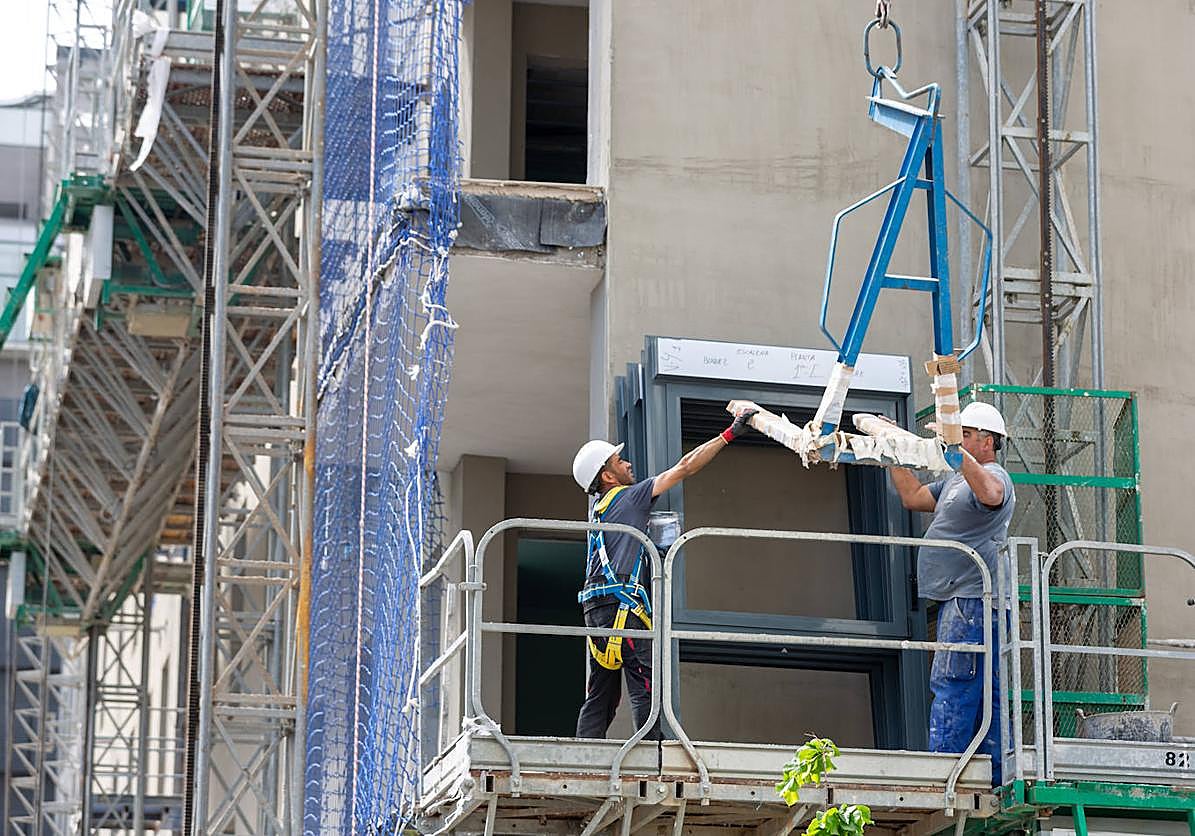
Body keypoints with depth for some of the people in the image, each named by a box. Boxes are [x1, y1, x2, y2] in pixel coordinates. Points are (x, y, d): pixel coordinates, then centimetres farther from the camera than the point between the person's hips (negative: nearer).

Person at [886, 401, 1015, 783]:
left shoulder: (995, 476, -9)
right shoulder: (956, 480, 24)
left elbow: (989, 493, -34)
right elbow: (913, 497, 30)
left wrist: (954, 449, -39)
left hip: (973, 600, -11)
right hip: (962, 601, 11)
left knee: (952, 688, -14)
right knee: (983, 692, 11)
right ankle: (995, 776, 14)